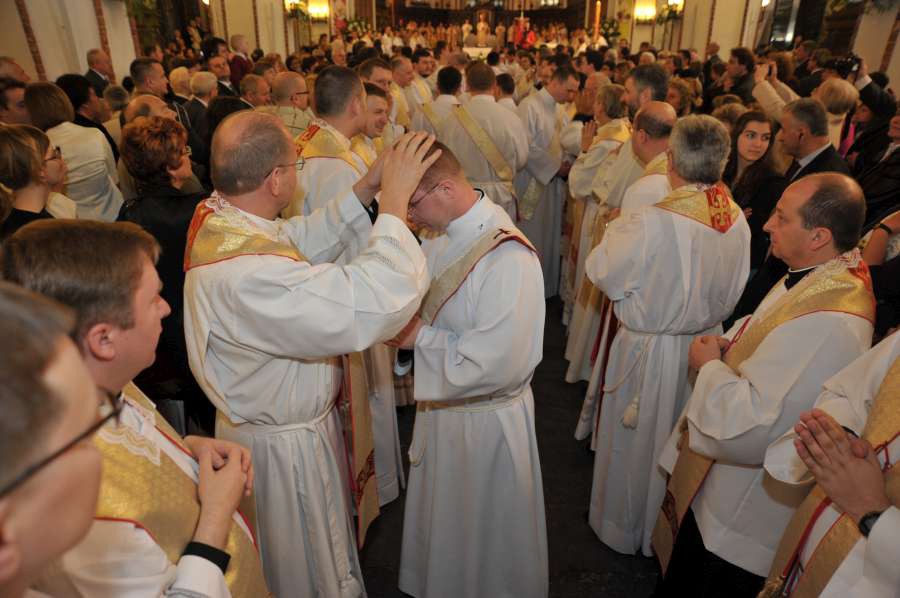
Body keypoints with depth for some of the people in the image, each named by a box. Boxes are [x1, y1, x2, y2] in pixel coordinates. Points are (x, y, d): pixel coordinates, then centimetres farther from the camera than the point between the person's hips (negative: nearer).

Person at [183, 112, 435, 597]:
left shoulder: (216, 218, -9)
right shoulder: (248, 274, -39)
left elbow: (302, 242, 5)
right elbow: (375, 303, -43)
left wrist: (363, 190, -4)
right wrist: (393, 199, -33)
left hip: (262, 420, 9)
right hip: (286, 450, -9)